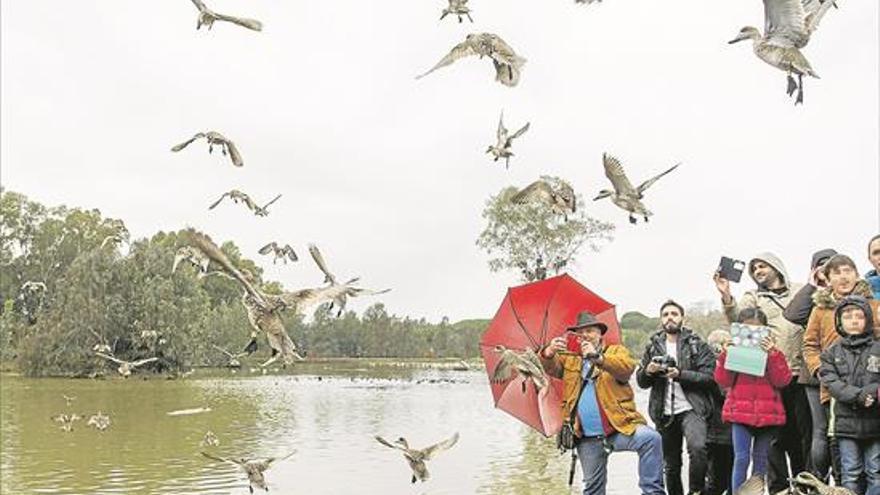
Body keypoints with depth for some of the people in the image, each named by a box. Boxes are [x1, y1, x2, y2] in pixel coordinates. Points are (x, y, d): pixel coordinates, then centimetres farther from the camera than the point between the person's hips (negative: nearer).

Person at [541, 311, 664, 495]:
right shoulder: (569, 359, 16)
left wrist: (598, 357, -30)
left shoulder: (615, 351, 7)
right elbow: (551, 367, -2)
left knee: (651, 438, -30)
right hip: (588, 438, 3)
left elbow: (627, 367, -14)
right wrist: (549, 352, -25)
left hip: (619, 427, -3)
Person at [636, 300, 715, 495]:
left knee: (698, 447, -29)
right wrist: (648, 371, -10)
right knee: (671, 465, 11)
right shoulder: (653, 346, 12)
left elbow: (710, 377, -9)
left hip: (691, 409, -4)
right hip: (665, 414, 4)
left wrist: (681, 374, -21)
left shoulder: (697, 345, 1)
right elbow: (641, 382, 12)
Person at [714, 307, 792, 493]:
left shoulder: (772, 350, 5)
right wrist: (726, 355, -12)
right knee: (741, 458, -7)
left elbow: (782, 380, -5)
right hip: (740, 412, -1)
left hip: (767, 413, 1)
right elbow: (723, 381, 0)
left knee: (761, 460, 10)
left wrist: (773, 354, -16)